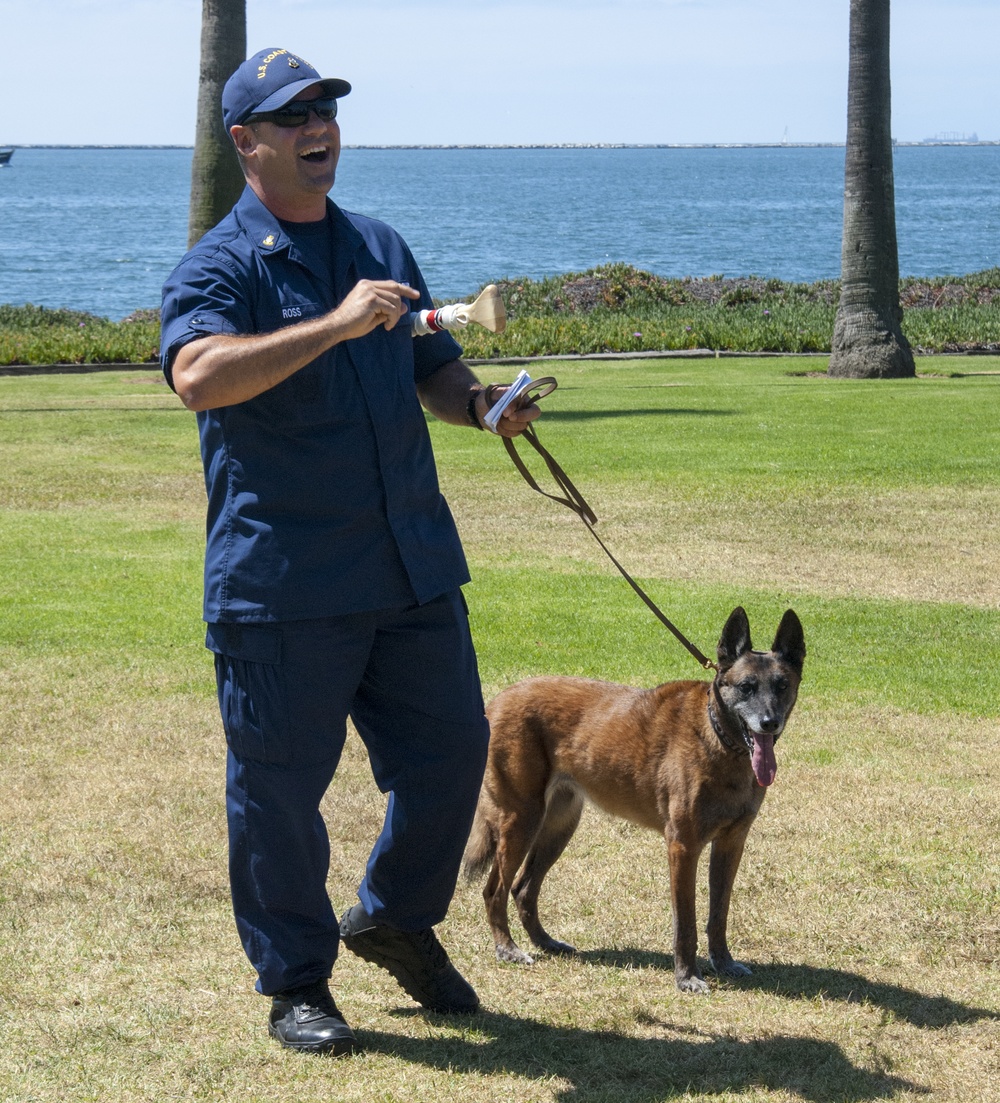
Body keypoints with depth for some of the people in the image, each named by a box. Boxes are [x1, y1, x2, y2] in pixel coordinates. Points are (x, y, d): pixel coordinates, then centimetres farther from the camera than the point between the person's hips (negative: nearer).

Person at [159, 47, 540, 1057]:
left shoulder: (381, 250, 16)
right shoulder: (220, 267, -7)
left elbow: (431, 369, 26)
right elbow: (199, 375, -26)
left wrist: (479, 402, 3)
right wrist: (336, 324, -32)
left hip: (412, 566, 6)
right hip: (282, 583, -6)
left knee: (450, 750, 10)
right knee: (279, 786, 2)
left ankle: (395, 918, 34)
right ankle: (295, 984, 17)